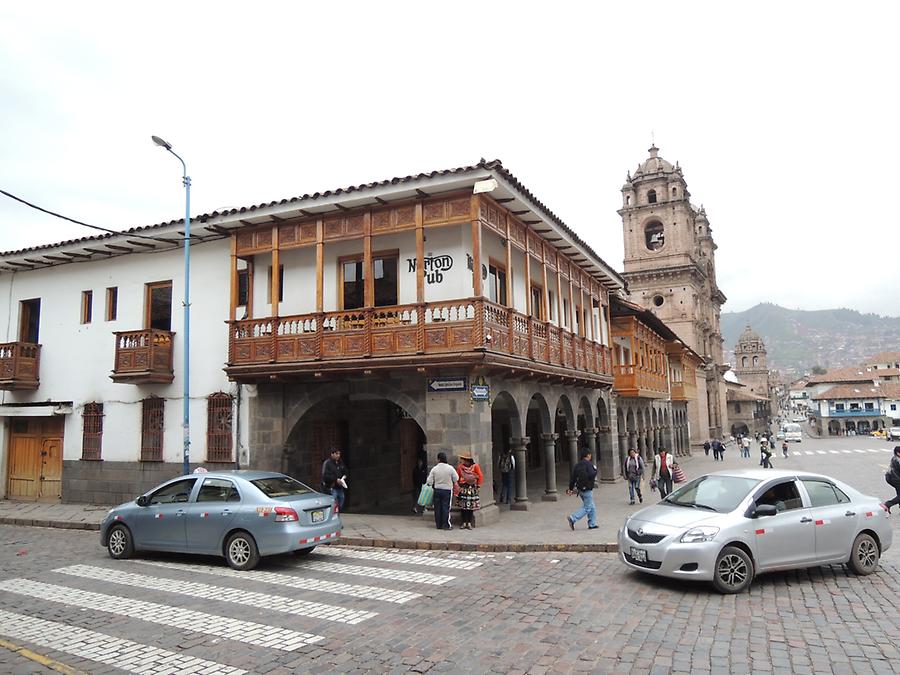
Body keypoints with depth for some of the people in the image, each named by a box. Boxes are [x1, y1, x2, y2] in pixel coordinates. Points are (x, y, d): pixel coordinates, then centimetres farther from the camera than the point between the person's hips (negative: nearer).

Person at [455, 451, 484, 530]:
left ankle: (469, 523, 8)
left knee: (471, 506, 0)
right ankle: (464, 522, 9)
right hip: (462, 488, 2)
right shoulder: (460, 466, 1)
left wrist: (478, 486, -2)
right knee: (462, 506, 0)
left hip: (472, 489, -2)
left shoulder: (475, 466, -6)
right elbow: (457, 477, 8)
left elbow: (480, 476, 0)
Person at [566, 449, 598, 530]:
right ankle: (572, 519, -11)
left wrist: (570, 488, 18)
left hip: (580, 489, 8)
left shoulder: (577, 465, 11)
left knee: (592, 507, 17)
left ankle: (592, 524, 17)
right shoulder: (589, 464, -13)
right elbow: (591, 475, -25)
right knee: (587, 508, -2)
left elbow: (573, 478, 11)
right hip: (587, 489, -8)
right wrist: (595, 470, -4)